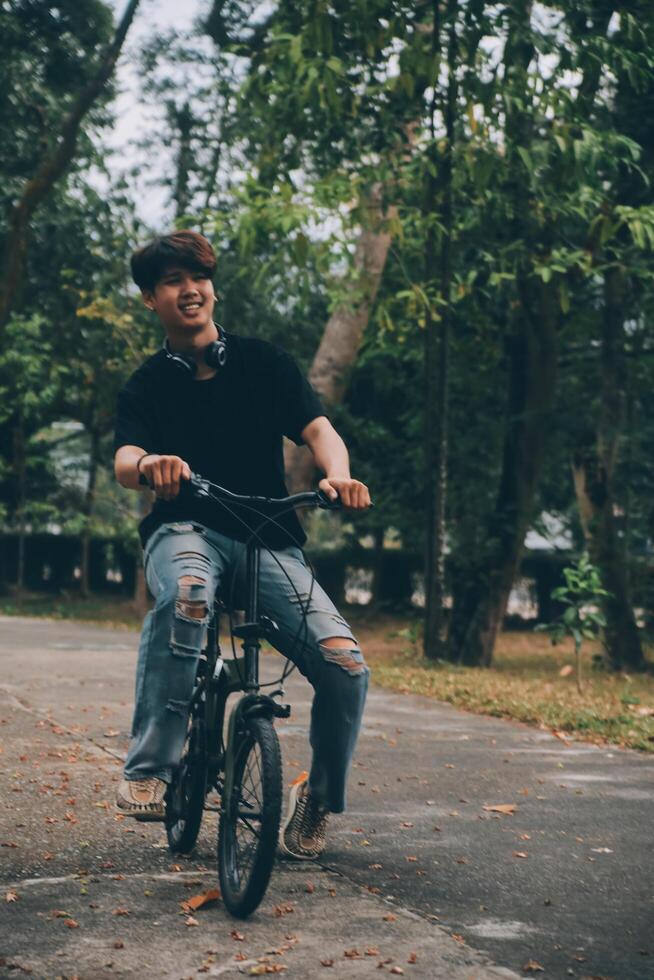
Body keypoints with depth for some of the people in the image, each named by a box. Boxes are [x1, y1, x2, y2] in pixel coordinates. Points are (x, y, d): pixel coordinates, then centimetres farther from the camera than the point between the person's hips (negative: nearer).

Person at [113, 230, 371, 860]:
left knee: (345, 664, -19)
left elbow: (318, 430, -1)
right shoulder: (146, 387, 11)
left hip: (268, 539, 1)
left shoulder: (262, 362, 11)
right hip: (186, 530, -1)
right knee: (186, 593, -40)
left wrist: (337, 475, -25)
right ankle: (148, 770, -31)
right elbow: (124, 462, -8)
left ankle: (318, 801, 9)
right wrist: (148, 464, -34)